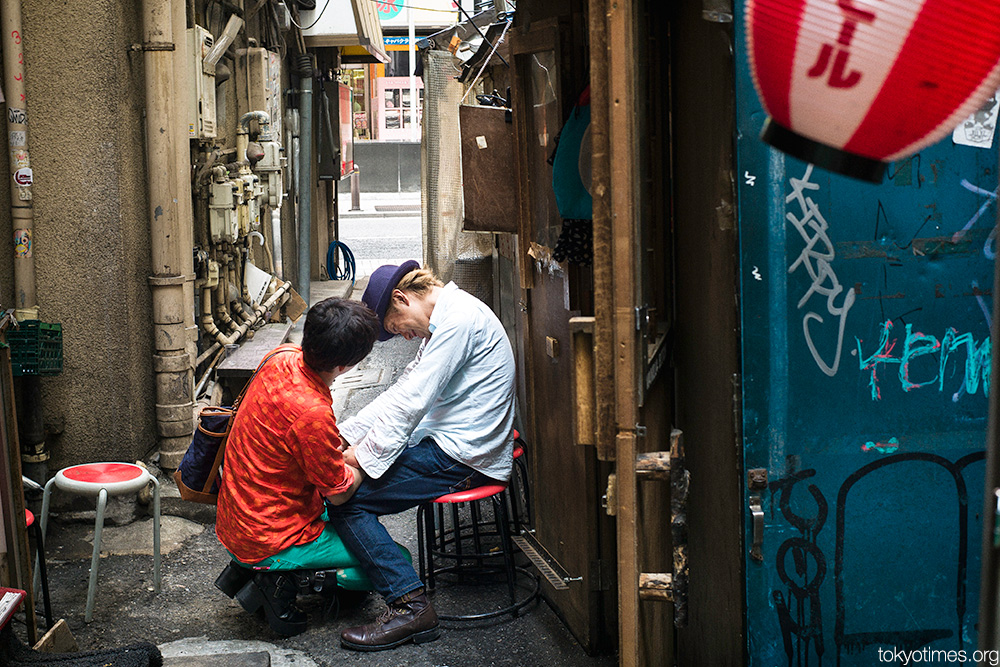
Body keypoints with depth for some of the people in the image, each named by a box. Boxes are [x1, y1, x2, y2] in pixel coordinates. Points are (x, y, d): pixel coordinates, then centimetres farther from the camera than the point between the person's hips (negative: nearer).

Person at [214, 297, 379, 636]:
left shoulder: (282, 357, -7)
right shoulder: (312, 414, -32)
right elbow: (339, 492, -16)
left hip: (235, 519, 9)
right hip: (270, 541, -8)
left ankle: (248, 567, 16)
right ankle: (284, 579, -4)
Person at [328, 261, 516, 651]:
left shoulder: (459, 318, -16)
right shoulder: (446, 319, 17)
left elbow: (414, 400, -20)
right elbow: (401, 392, 16)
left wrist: (365, 453, -14)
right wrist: (344, 435, 10)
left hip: (466, 458, -10)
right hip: (453, 446, 10)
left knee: (347, 497, -13)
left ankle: (410, 606, -9)